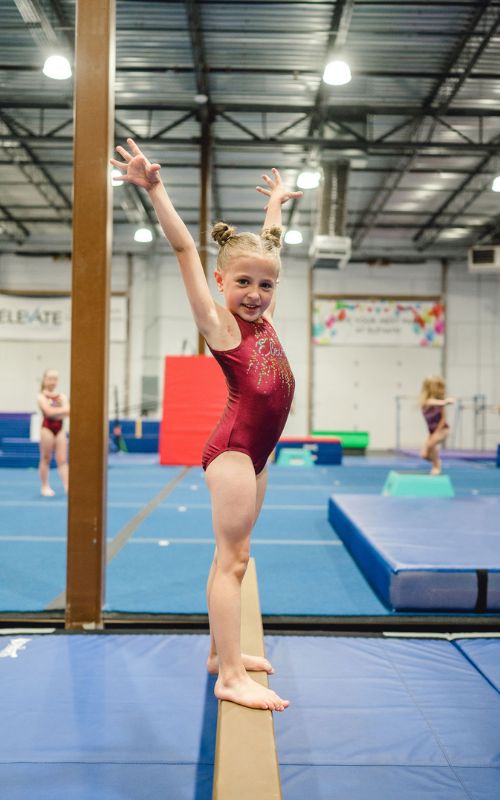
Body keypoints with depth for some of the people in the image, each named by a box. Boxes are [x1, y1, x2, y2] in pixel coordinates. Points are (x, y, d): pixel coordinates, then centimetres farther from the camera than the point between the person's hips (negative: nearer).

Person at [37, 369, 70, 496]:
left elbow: (68, 411, -4)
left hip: (60, 428, 4)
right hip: (47, 428, -4)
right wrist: (63, 410, -14)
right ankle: (45, 486, 13)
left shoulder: (62, 396, 10)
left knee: (62, 459, -1)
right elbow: (49, 412, -18)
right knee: (46, 459, 4)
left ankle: (67, 486, -7)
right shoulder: (42, 396, -3)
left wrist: (55, 411, -15)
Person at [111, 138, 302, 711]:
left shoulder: (263, 318, 11)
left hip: (255, 451, 8)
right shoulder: (219, 324, -6)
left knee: (233, 555, 14)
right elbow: (185, 249, -13)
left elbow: (267, 248, 26)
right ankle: (230, 676, -4)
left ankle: (221, 651, 25)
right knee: (232, 557, -7)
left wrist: (275, 204, 38)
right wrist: (154, 190, -18)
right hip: (232, 448, -8)